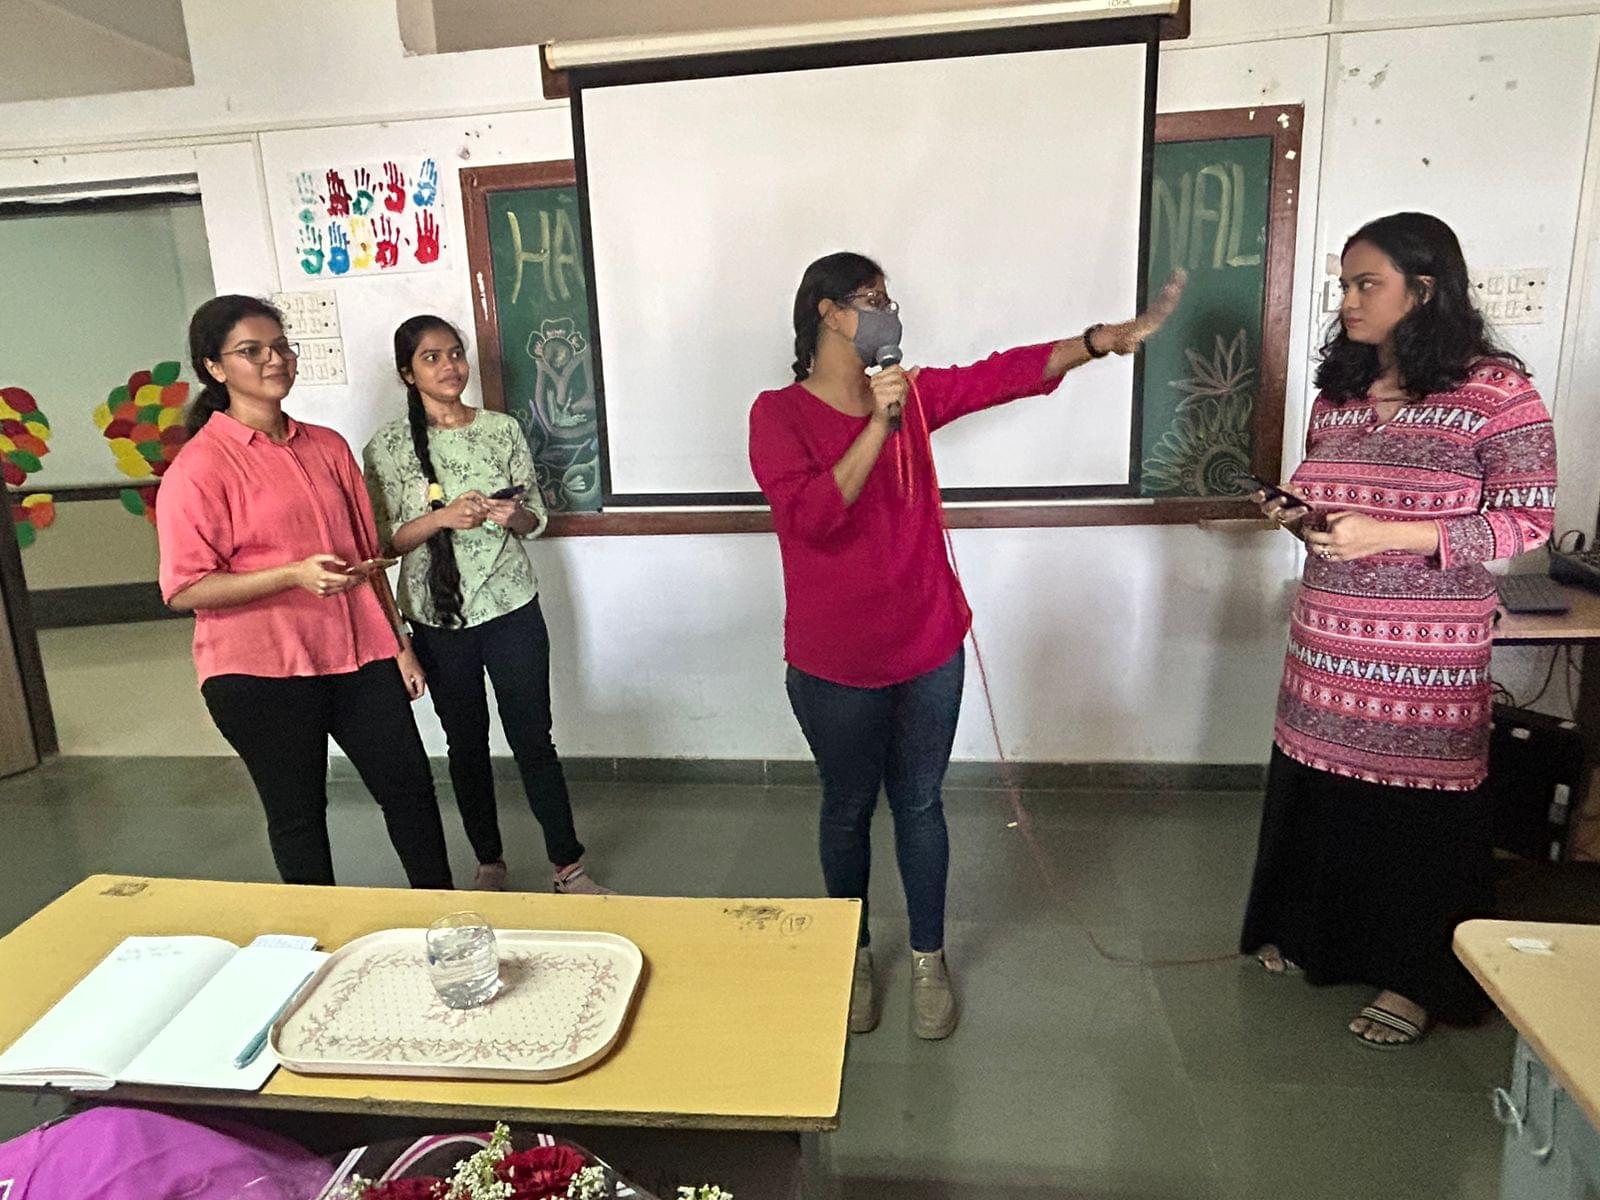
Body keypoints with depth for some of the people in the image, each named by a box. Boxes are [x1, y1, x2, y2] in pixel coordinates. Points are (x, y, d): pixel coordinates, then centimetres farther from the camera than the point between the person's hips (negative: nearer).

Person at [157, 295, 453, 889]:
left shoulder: (328, 446, 8)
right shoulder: (199, 467, -8)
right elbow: (184, 589, -11)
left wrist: (399, 643, 11)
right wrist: (294, 575, -24)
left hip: (358, 655, 5)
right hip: (261, 669, -5)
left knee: (409, 786, 10)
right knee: (298, 815, 10)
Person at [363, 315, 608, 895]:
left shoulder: (503, 428, 1)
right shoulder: (386, 447, -3)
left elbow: (536, 520, 6)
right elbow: (383, 541, -5)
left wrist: (514, 515, -17)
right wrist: (442, 517, -21)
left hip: (511, 608, 0)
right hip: (438, 617, 0)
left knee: (533, 741, 4)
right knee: (466, 744, 13)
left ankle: (569, 866, 18)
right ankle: (489, 864, 32)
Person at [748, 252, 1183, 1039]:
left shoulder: (911, 394, 5)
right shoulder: (777, 414, -9)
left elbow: (1005, 374, 0)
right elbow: (813, 515, -22)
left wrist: (1102, 340, -9)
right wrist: (879, 425, -26)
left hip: (928, 650, 4)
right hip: (835, 664, -3)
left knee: (919, 805, 15)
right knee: (848, 810, 14)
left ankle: (929, 959, 34)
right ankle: (854, 955, 37)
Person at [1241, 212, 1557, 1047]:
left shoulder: (1496, 391, -10)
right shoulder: (1337, 391, 8)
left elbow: (1527, 520, -11)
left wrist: (1386, 535, -22)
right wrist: (1299, 515, -5)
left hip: (1426, 657, -5)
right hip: (1326, 645, 5)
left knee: (1419, 811, 7)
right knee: (1315, 791, 15)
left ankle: (1416, 980, 28)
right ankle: (1311, 933, 38)